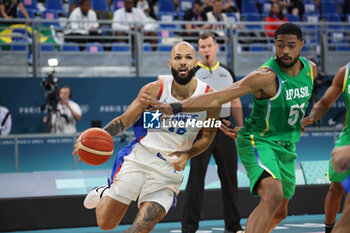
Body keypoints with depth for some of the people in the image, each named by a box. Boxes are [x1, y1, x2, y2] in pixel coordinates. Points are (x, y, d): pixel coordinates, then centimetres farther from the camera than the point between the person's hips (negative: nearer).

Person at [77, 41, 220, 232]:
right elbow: (125, 120, 0)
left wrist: (186, 155, -13)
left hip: (170, 168, 0)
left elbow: (207, 137, 6)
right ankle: (103, 194, 40)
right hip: (139, 157, 0)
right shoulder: (155, 90, -8)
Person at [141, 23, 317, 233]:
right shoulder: (267, 76, -23)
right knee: (273, 196, -33)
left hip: (287, 148, 8)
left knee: (280, 211, 17)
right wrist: (174, 108, -41)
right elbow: (217, 97, -31)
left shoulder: (310, 68, -1)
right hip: (258, 142, -8)